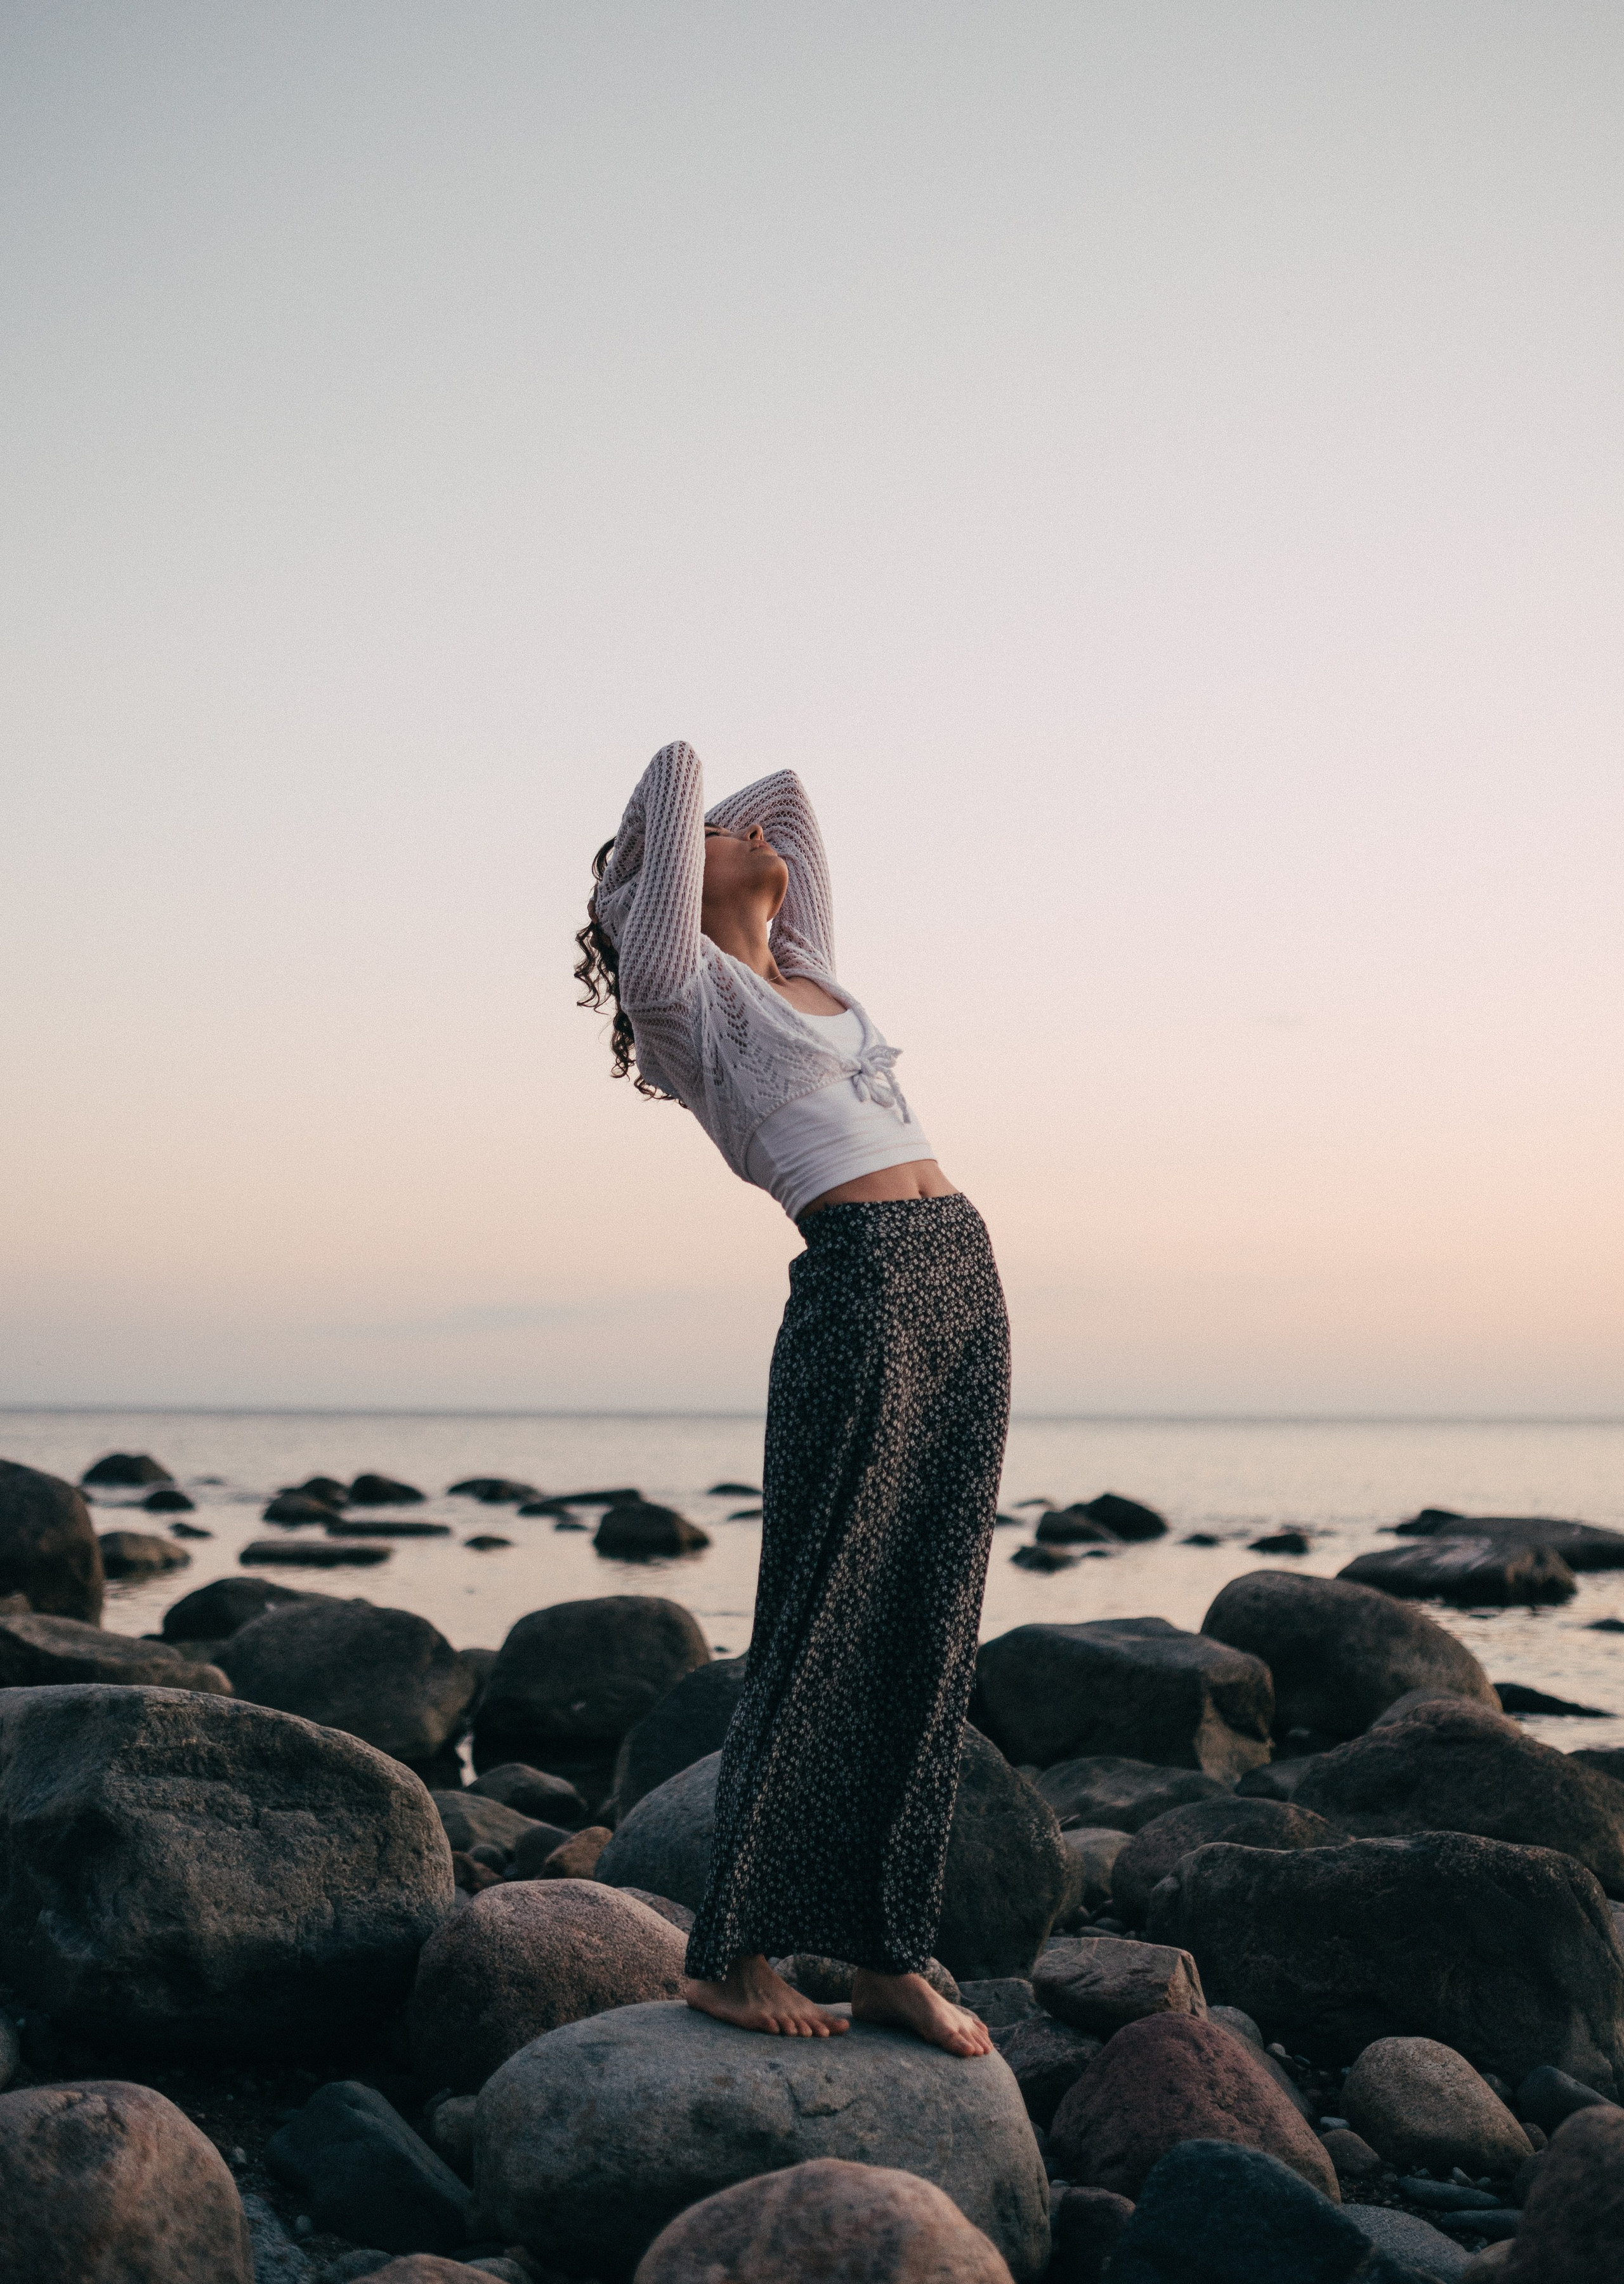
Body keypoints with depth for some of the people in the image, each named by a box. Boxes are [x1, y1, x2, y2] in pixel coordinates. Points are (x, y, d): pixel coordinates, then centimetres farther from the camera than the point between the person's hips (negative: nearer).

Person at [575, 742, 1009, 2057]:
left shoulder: (807, 970, 25)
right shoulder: (687, 990, 4)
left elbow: (787, 788, 33)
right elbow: (678, 775, -1)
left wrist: (709, 819, 34)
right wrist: (672, 819, 17)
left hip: (964, 1277, 7)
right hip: (858, 1291, -7)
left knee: (931, 1634, 6)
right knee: (821, 1634, -3)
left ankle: (889, 1952, 13)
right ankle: (734, 1949, 9)